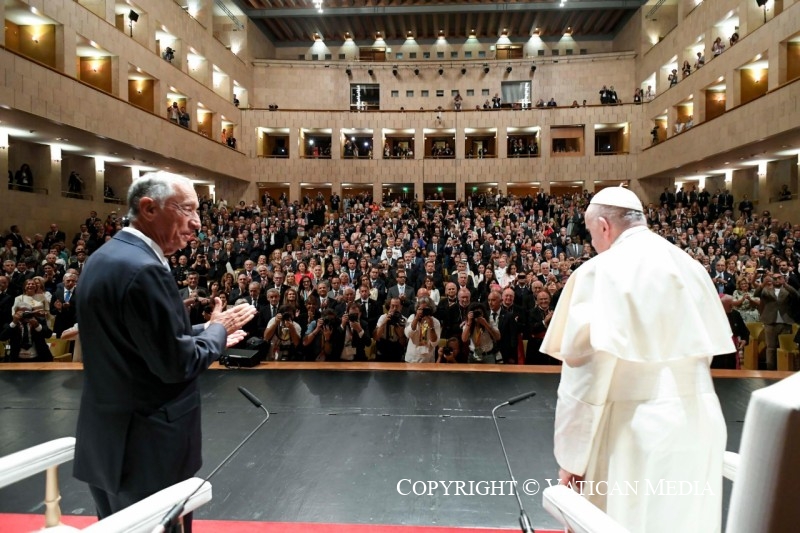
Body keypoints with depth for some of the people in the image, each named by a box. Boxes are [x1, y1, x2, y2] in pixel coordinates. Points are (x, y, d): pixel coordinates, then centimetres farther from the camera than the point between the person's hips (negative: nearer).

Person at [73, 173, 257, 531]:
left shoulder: (105, 257, 6)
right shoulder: (142, 268, -25)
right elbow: (177, 363, -24)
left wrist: (208, 333, 9)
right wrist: (217, 330, -8)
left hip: (107, 436, 10)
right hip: (146, 446, -9)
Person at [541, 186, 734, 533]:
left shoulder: (601, 272, -15)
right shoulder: (692, 268, 8)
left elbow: (586, 367, -18)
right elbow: (708, 350, 15)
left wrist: (572, 455, -10)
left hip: (635, 430, -7)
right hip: (698, 424, 7)